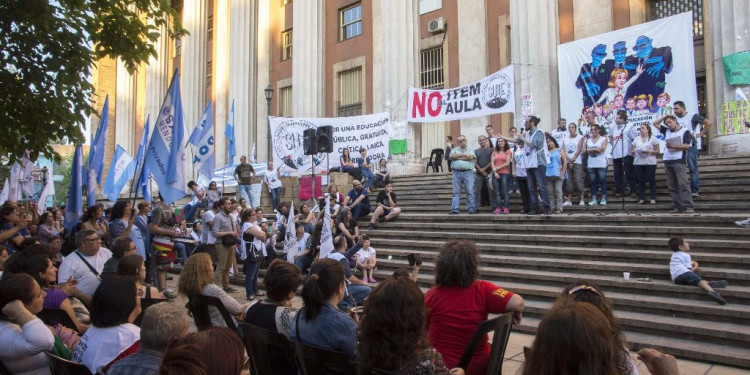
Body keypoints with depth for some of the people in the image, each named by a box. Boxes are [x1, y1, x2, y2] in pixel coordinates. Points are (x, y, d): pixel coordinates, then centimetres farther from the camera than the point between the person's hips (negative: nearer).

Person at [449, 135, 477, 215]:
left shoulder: (470, 150, 13)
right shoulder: (454, 150, 17)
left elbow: (470, 157, -8)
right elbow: (451, 156, -3)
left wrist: (458, 157, -2)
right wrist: (463, 155, -4)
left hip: (468, 172, -1)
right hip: (457, 173, 1)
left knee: (470, 191, -4)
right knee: (456, 192, -1)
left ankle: (471, 209, -1)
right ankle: (454, 209, -2)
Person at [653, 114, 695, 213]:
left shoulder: (685, 131, 4)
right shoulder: (666, 131, 19)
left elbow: (687, 146, -6)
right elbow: (655, 123, 24)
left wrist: (673, 146, -16)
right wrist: (665, 116, 17)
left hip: (679, 161, -6)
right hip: (667, 161, 6)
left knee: (683, 184, -12)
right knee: (672, 186, 3)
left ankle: (688, 207, -14)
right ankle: (678, 206, 6)